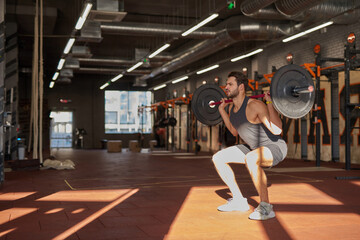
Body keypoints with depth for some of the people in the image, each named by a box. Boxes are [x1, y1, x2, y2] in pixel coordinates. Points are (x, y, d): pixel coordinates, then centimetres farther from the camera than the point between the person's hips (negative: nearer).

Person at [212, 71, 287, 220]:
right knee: (218, 158, 3)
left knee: (251, 159, -42)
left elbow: (277, 130, -34)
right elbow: (234, 131, 19)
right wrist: (221, 110, 16)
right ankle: (239, 201, 10)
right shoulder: (233, 108, 1)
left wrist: (270, 102, -35)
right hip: (254, 148, 9)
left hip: (275, 148, -9)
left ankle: (266, 207, -27)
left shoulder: (254, 105, -25)